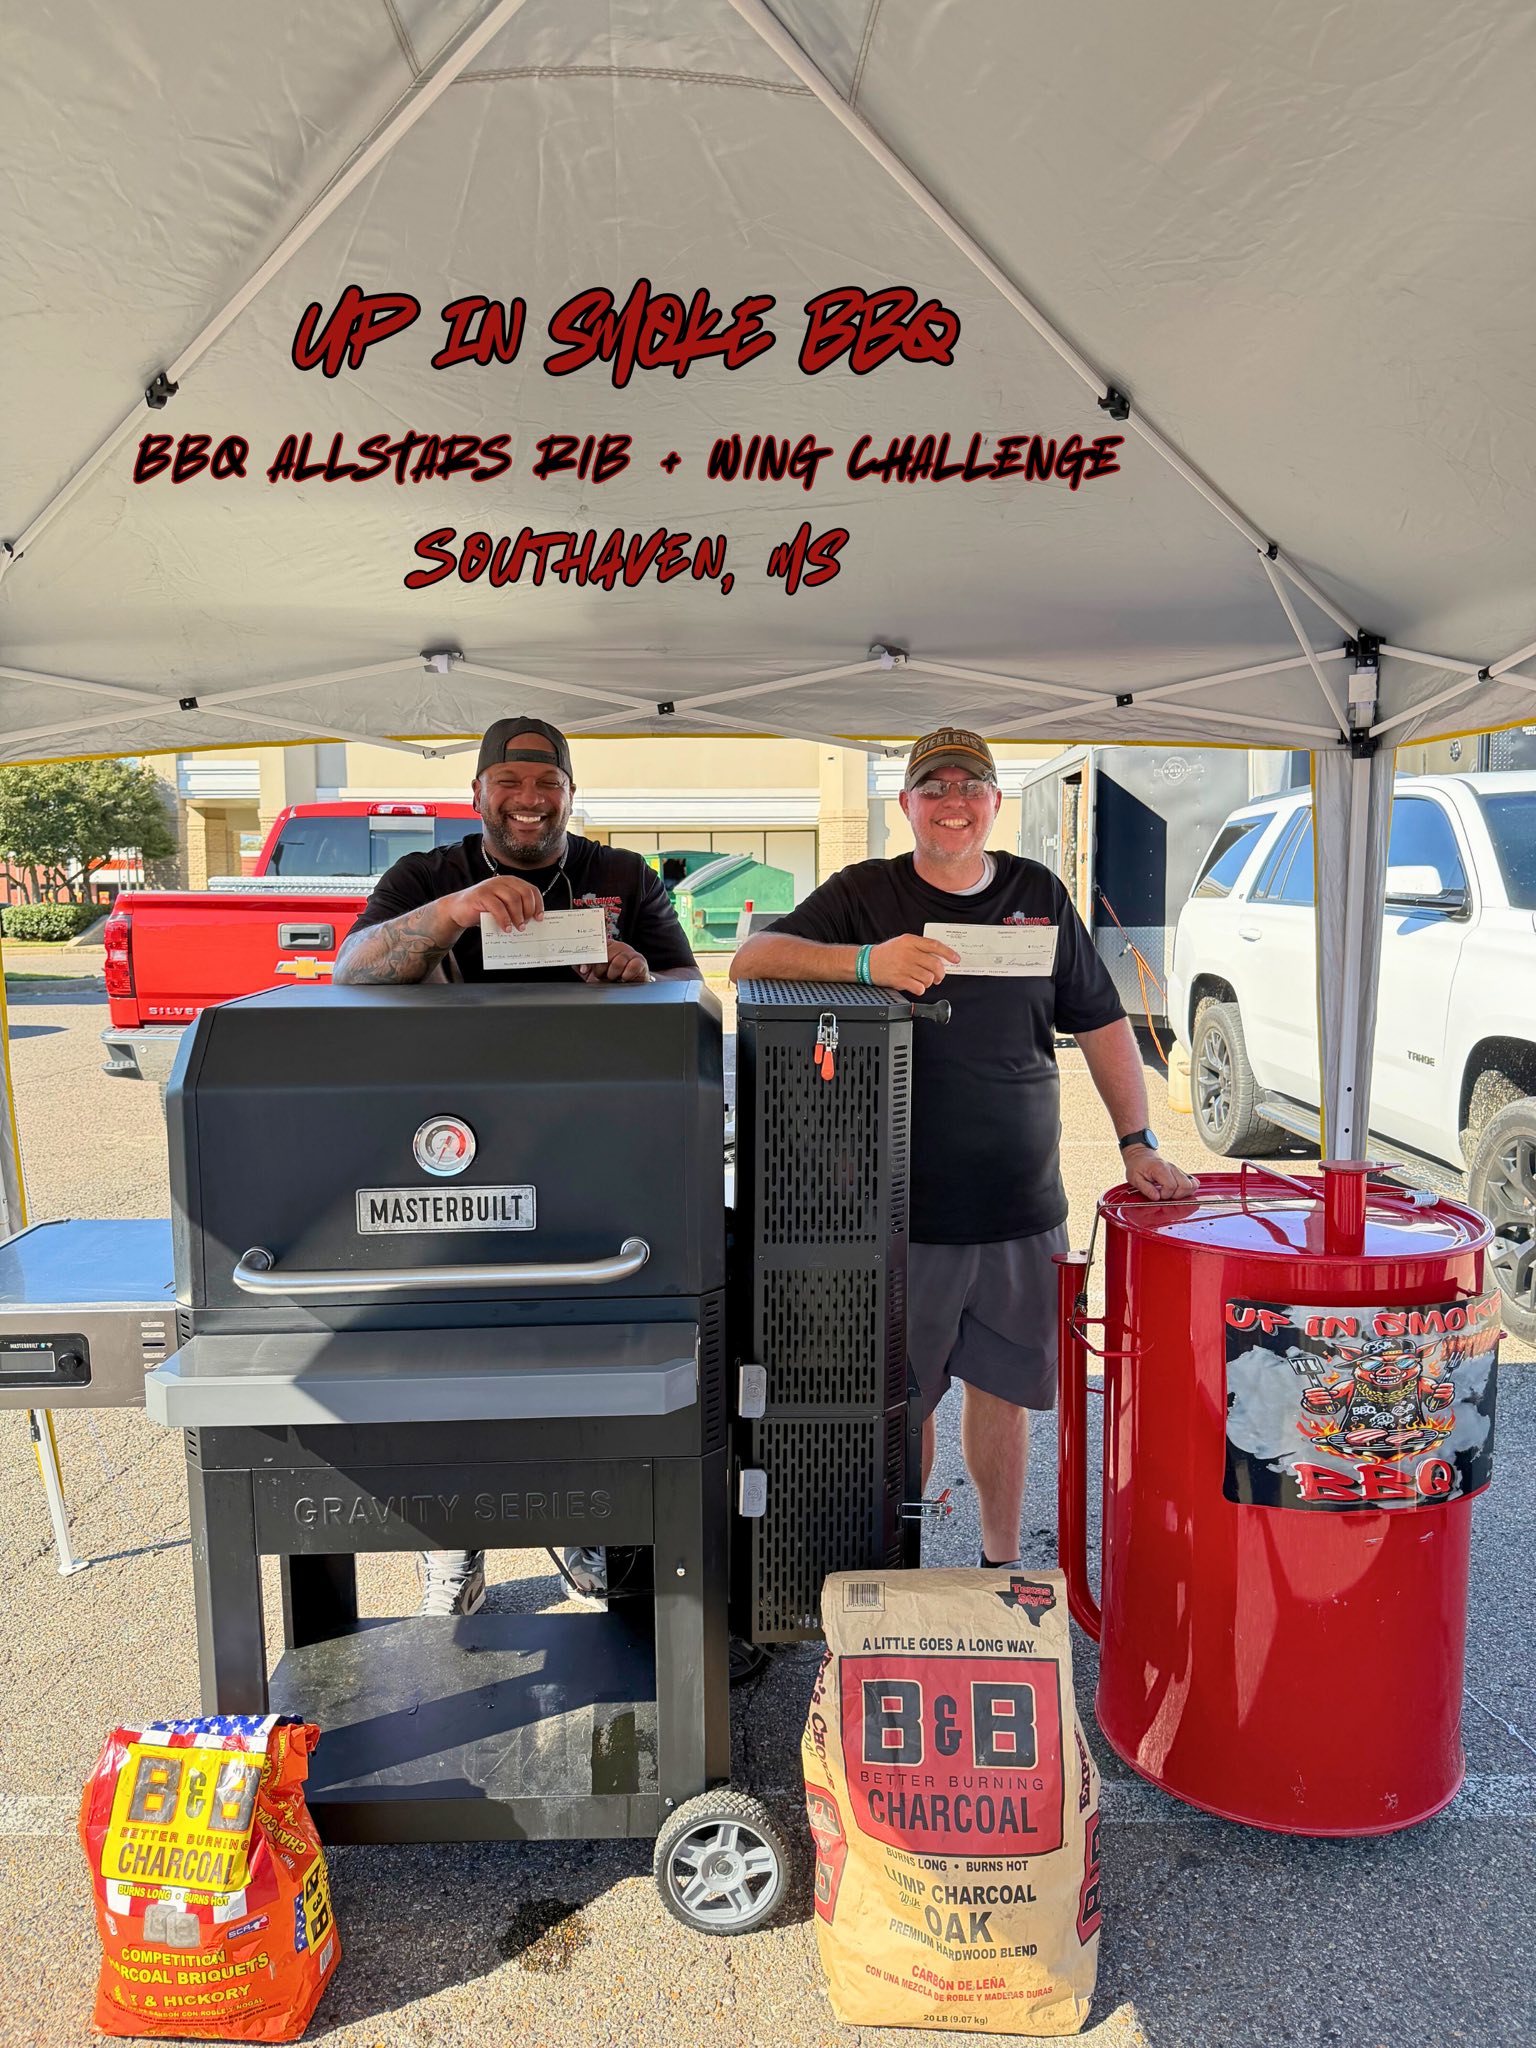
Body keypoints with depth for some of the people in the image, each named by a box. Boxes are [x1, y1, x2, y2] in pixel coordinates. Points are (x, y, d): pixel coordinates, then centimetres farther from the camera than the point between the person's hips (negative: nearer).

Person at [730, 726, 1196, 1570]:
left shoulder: (1039, 894, 8)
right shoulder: (866, 893, -1)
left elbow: (1102, 1023, 12)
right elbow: (751, 959, -13)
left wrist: (1139, 1144, 5)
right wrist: (867, 960, -29)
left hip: (1022, 1212, 3)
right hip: (905, 1212, -3)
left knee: (1002, 1387, 16)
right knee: (900, 1400, 8)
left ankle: (1001, 1563, 36)